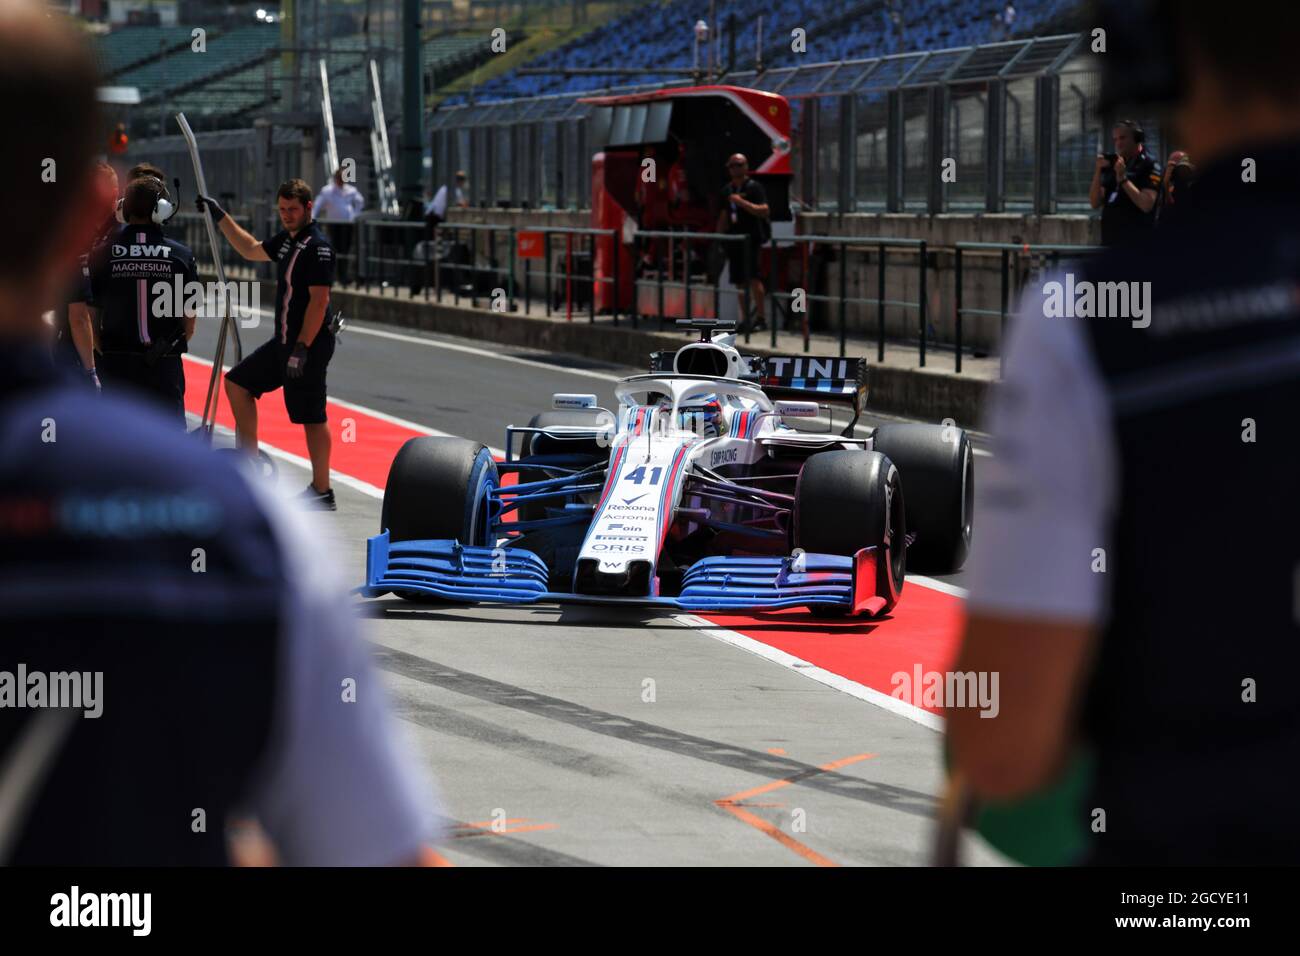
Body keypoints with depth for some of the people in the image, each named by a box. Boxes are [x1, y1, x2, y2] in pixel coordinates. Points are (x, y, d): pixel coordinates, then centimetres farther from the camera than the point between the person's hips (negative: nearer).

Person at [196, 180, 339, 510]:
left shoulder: (317, 247, -16)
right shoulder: (287, 240, 12)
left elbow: (319, 300, -21)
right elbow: (252, 250, 32)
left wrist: (302, 348, -24)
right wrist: (220, 216, 33)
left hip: (309, 345, -10)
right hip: (284, 341, 10)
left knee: (311, 417, -5)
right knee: (238, 382, 16)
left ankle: (322, 492, 1)